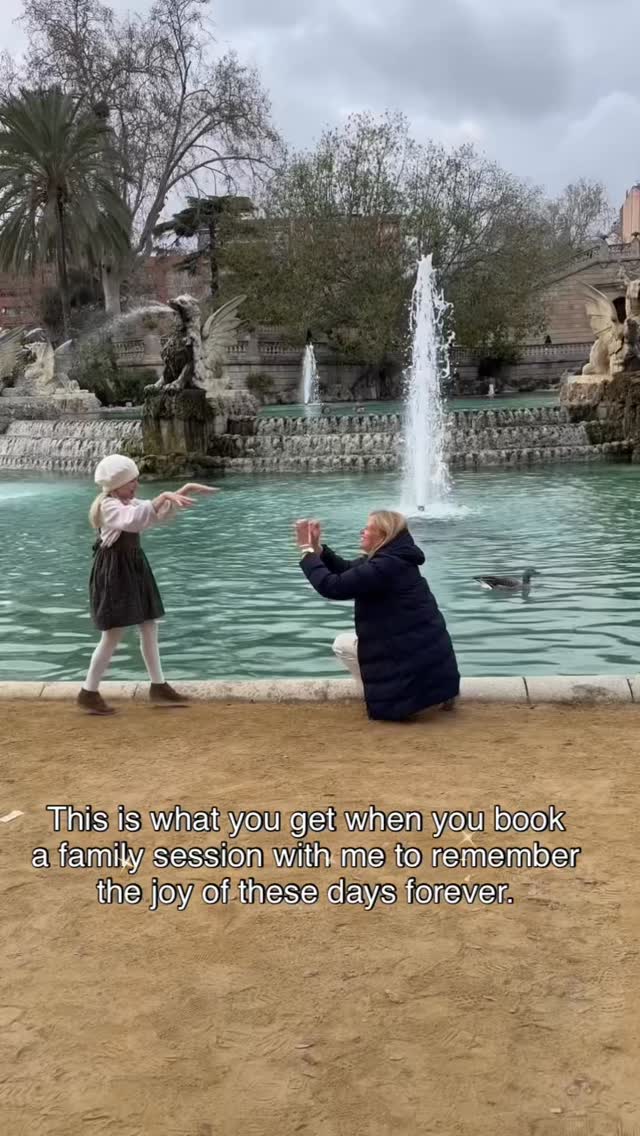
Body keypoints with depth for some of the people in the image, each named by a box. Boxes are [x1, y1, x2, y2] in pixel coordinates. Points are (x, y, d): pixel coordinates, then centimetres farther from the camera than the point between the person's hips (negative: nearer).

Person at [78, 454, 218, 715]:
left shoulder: (130, 503, 10)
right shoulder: (109, 506, -19)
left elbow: (161, 513, 16)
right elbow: (133, 521, -39)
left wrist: (186, 490, 5)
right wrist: (163, 497, -39)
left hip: (134, 567, 9)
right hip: (114, 571, -9)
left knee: (149, 627, 13)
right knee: (114, 634, -5)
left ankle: (158, 686, 23)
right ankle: (88, 693, 6)